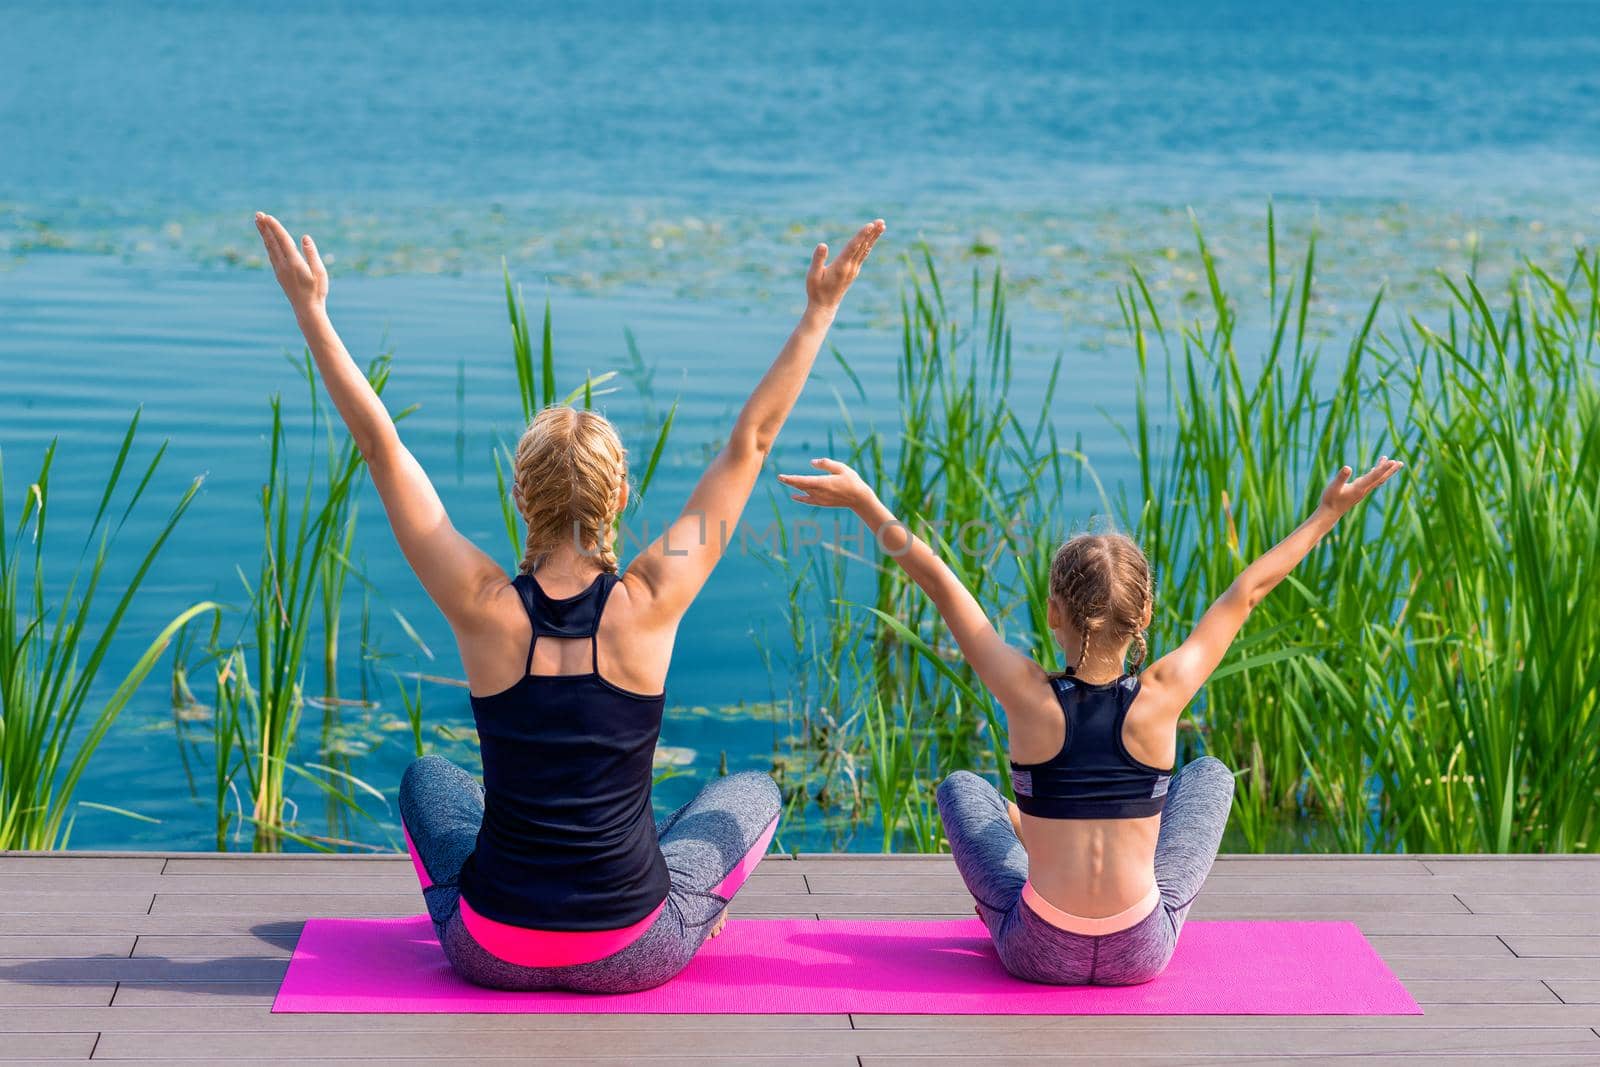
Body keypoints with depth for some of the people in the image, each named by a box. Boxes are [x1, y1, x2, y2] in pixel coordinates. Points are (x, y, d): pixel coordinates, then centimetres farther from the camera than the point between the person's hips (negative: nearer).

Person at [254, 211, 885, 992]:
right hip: (633, 957, -1)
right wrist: (819, 314, -3)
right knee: (752, 795, 27)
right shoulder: (647, 605, -16)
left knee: (428, 780, 33)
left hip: (493, 952, 1)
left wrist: (310, 309, -4)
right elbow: (749, 445, -9)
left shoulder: (485, 608, -15)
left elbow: (382, 449, -9)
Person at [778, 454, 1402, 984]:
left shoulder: (1029, 696, -17)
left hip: (1039, 953, 0)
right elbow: (1245, 593, -5)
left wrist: (867, 504, -6)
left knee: (961, 788, 24)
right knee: (1209, 775, 24)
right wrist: (1328, 514, 4)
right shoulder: (1160, 697, -16)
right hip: (1141, 955, 0)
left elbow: (941, 585, -12)